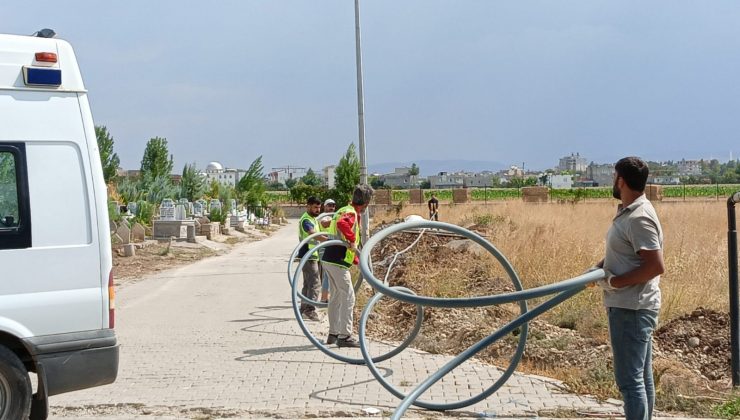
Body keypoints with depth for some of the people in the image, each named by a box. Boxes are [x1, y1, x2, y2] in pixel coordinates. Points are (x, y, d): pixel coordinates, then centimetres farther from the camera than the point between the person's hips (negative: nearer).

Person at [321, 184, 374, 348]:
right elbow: (342, 224, -38)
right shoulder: (351, 213, -13)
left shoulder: (345, 210, 19)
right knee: (348, 297, -6)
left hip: (329, 260, 10)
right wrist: (352, 241, -29)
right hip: (337, 262, -10)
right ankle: (345, 336, -5)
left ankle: (333, 334, 24)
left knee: (336, 296, 17)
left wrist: (357, 260, 26)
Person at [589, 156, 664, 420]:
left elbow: (656, 266, -24)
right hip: (631, 307, 10)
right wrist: (596, 269, 5)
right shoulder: (627, 212, 11)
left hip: (631, 309, -10)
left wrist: (614, 282, -18)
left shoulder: (639, 218, -19)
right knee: (642, 376, 17)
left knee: (629, 379, -8)